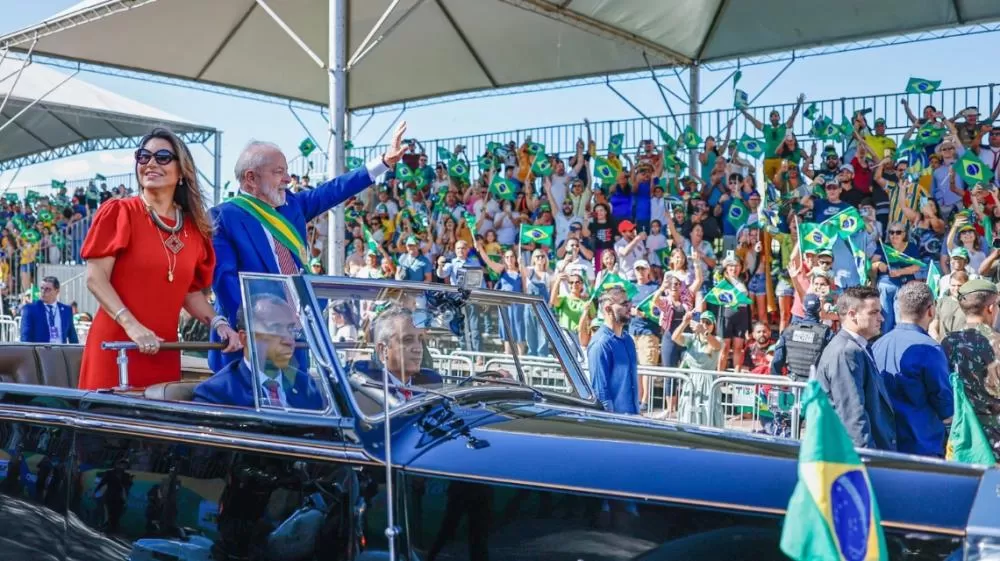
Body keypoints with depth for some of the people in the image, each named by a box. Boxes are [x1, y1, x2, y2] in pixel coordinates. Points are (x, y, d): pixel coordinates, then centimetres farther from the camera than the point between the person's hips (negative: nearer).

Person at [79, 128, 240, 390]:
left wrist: (217, 323, -1)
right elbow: (95, 278, -8)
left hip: (163, 350, 4)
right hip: (116, 346, -4)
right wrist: (132, 326, -21)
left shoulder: (194, 228, 10)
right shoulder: (119, 211, -2)